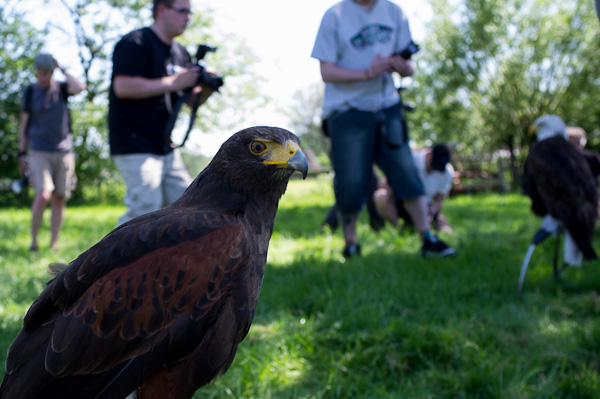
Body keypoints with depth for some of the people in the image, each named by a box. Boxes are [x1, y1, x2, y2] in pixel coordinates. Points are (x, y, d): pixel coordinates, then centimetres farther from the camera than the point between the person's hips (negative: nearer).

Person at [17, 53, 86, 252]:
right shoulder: (29, 91, 4)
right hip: (39, 152, -2)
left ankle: (54, 244, 12)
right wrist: (21, 155, 3)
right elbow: (24, 124, 7)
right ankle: (33, 240, -1)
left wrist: (62, 69, -6)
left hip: (64, 151, 2)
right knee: (43, 195, -18)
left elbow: (80, 87, -18)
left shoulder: (62, 88, 6)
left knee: (59, 199, 3)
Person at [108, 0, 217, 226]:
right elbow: (123, 86, -22)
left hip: (165, 147, 9)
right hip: (135, 147, -9)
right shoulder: (136, 43, -9)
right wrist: (172, 83, -20)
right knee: (146, 209, -15)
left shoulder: (180, 53, 16)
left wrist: (207, 88, -3)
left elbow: (193, 99, 20)